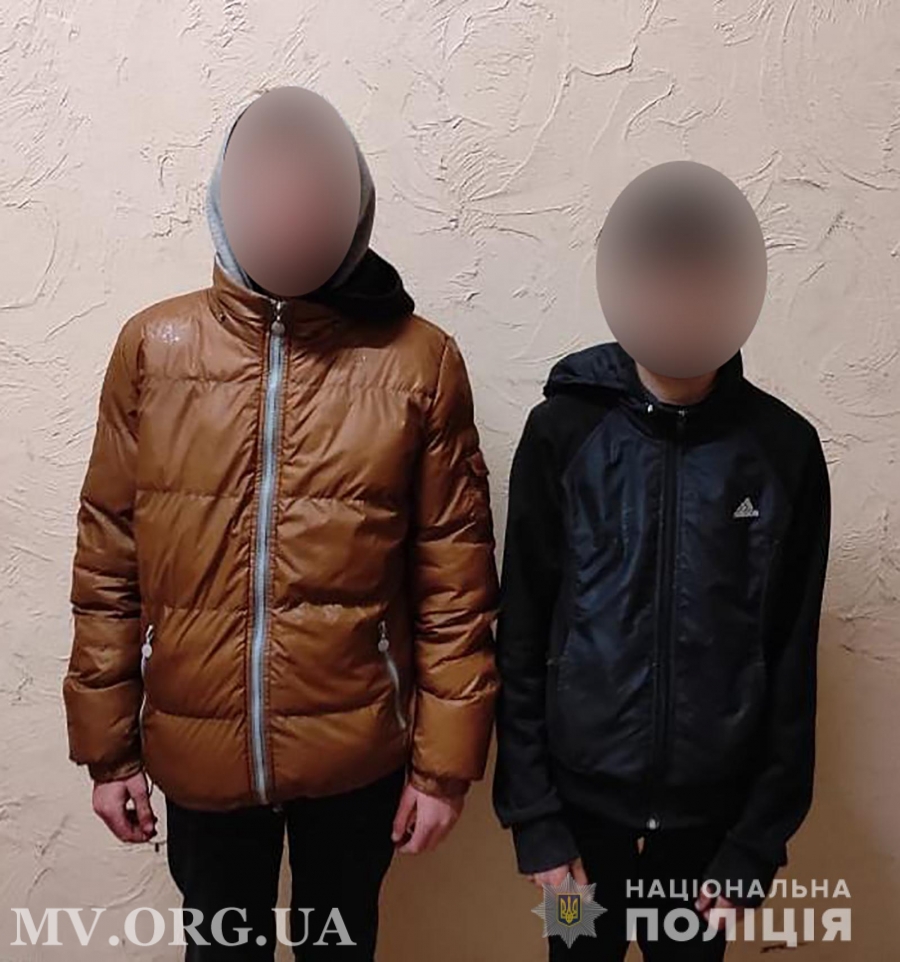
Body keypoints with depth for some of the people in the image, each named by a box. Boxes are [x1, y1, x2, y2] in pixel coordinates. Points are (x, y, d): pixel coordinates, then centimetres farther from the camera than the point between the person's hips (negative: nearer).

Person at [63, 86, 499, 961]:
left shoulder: (418, 360, -10)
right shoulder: (153, 348, -5)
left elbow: (454, 580, -7)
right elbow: (108, 564, -1)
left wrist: (445, 759, -5)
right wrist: (108, 745, 2)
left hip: (356, 748, -1)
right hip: (197, 747, 1)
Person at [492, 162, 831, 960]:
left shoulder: (785, 449, -5)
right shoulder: (563, 431, -8)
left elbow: (791, 660, -2)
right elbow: (523, 638, -5)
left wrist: (760, 836, -2)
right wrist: (534, 816, -6)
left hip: (712, 811, 1)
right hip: (584, 800, 0)